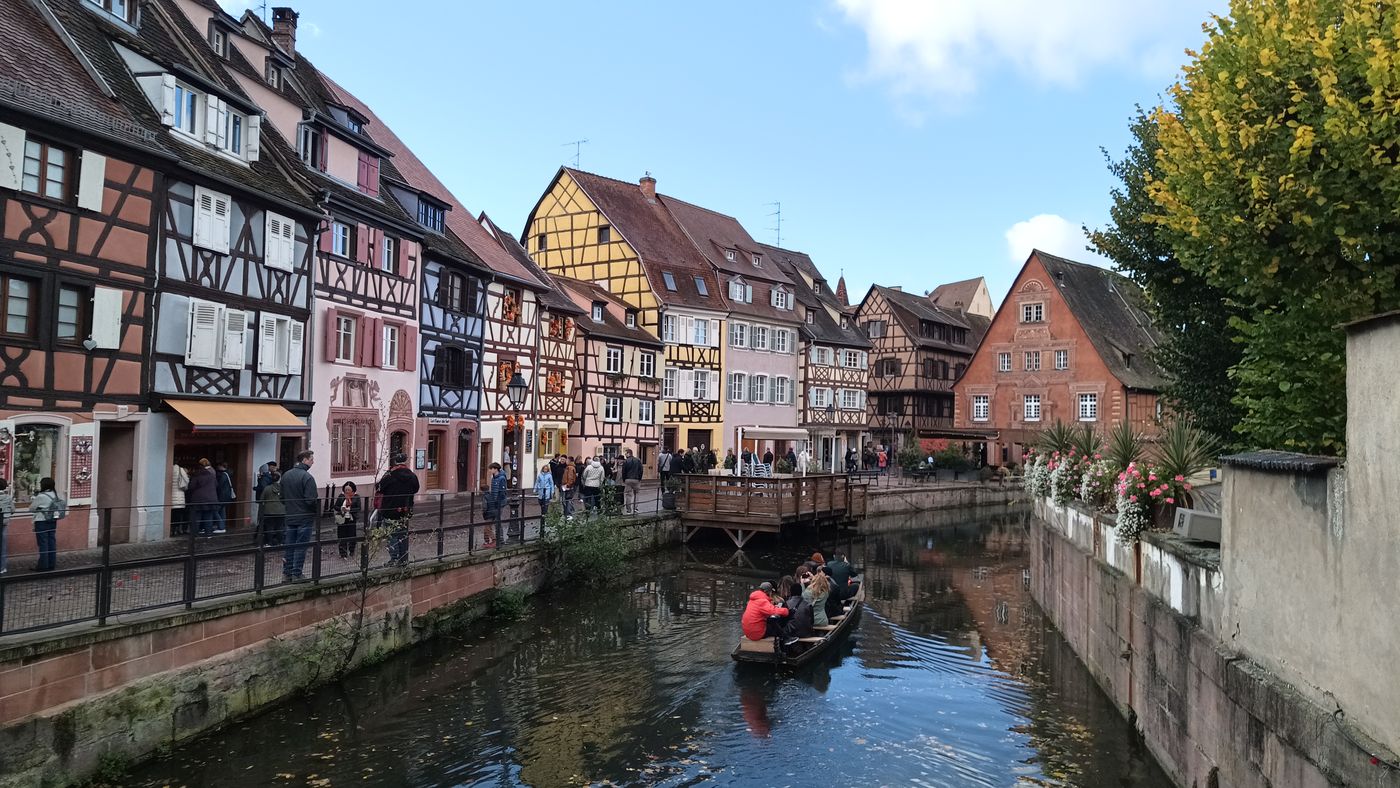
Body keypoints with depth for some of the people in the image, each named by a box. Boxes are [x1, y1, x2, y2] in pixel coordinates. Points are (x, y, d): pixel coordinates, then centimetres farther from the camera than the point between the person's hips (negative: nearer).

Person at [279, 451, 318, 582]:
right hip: (305, 517, -7)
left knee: (288, 546, 12)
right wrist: (318, 503, -2)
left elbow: (282, 497, 13)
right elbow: (311, 500, -21)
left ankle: (286, 574, 16)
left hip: (289, 517, 7)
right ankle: (296, 575, 3)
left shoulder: (285, 475, 7)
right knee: (300, 547, 0)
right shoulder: (307, 477, -17)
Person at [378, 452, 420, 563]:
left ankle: (394, 559, 0)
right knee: (403, 535, 13)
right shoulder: (412, 475, 1)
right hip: (405, 511, 5)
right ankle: (404, 559, 17)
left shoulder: (390, 474, -15)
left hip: (390, 510, -5)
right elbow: (415, 490, 14)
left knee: (392, 535, 2)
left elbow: (379, 488, -7)